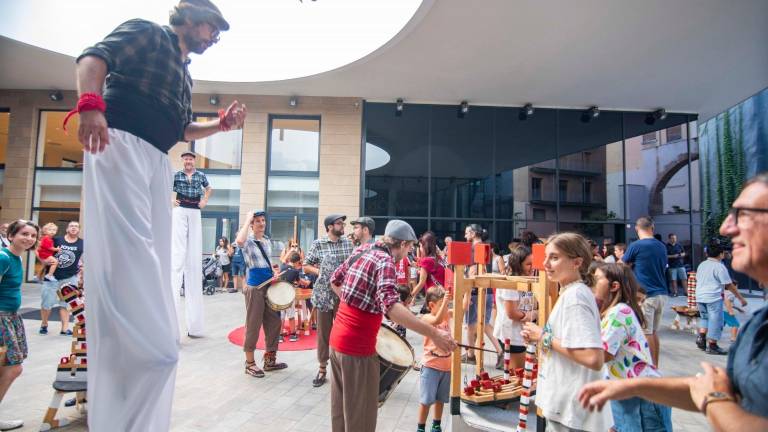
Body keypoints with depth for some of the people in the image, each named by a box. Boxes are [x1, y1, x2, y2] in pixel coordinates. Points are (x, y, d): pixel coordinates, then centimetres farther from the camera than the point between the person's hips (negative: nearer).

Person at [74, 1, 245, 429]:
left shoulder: (185, 74, 31)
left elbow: (183, 129, 32)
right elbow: (94, 56, -6)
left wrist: (222, 124, 16)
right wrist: (90, 102, -25)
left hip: (157, 161, 8)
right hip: (119, 144, -8)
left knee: (154, 263, 1)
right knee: (128, 252, -20)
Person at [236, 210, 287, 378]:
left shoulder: (268, 241, 11)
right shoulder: (249, 241, -10)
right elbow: (239, 241, -36)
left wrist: (275, 274, 3)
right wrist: (247, 219, -24)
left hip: (270, 286, 7)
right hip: (255, 288, -7)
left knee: (274, 323, 11)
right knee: (253, 326, 1)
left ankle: (270, 360, 24)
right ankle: (250, 363, 15)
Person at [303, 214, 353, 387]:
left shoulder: (347, 242, 5)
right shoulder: (318, 244, -3)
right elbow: (306, 267, 2)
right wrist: (321, 272, -11)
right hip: (324, 294, -2)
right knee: (323, 332, 8)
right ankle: (322, 368, 23)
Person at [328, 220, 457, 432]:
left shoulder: (363, 250, 5)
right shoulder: (385, 261, -19)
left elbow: (335, 279, 17)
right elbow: (391, 306, -36)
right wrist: (433, 333, -40)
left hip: (338, 338, 8)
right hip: (357, 346, -8)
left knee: (340, 407, 24)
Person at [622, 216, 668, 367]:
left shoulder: (635, 246, -11)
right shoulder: (662, 247, 9)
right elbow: (664, 268, 22)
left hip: (646, 295, -7)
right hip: (661, 294, 7)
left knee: (647, 333, 1)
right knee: (654, 332, 15)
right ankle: (655, 367, 22)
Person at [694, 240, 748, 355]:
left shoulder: (702, 265, 9)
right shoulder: (719, 266, -10)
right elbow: (729, 285, -9)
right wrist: (741, 298, -1)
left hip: (700, 297, 6)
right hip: (713, 298, -6)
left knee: (705, 317, 23)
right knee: (715, 321, 4)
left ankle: (701, 337, 10)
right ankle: (712, 346, 8)